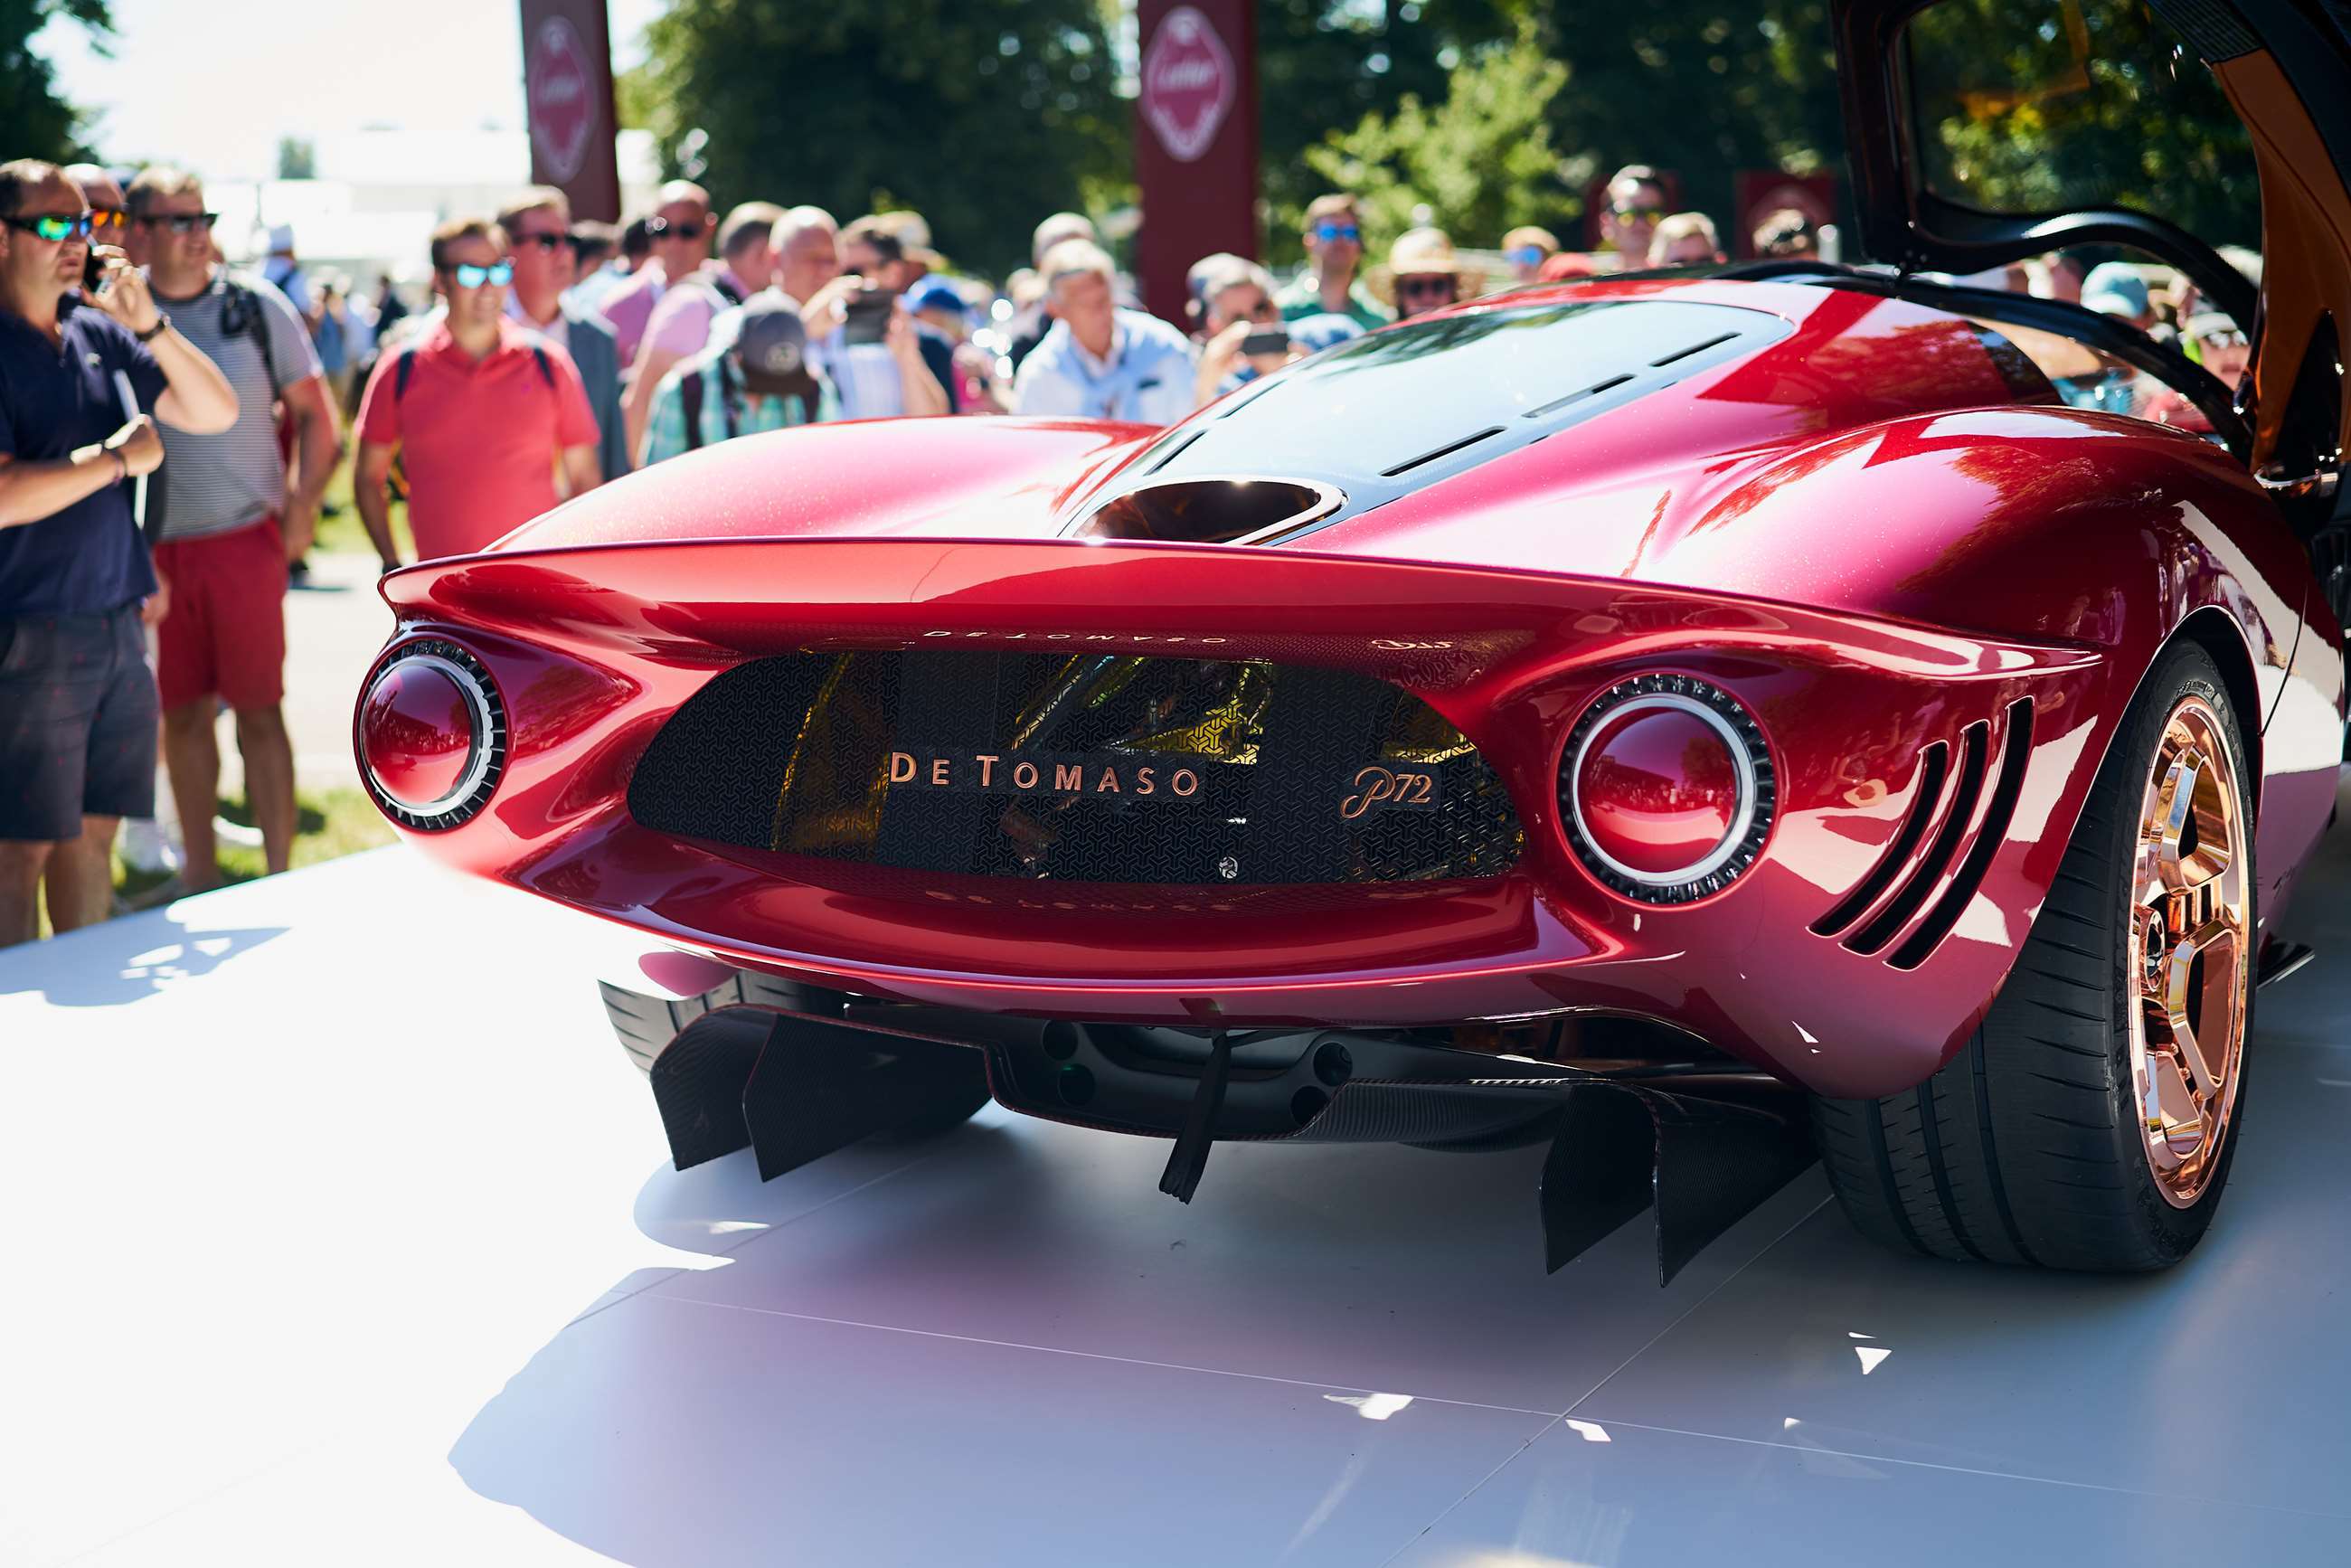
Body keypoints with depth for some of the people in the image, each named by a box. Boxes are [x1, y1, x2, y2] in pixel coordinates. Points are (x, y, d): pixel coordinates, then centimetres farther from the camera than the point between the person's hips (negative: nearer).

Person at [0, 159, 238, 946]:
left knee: (94, 832, 14)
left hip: (117, 629, 7)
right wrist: (118, 456, -11)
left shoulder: (100, 335, 10)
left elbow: (215, 413, 7)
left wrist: (150, 324, -6)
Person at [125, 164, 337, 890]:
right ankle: (200, 873, 21)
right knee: (181, 714, 9)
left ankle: (279, 875, 7)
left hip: (245, 540, -2)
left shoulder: (256, 306, 1)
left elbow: (315, 416, 6)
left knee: (259, 712, 0)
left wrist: (301, 506, -5)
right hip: (152, 550, 2)